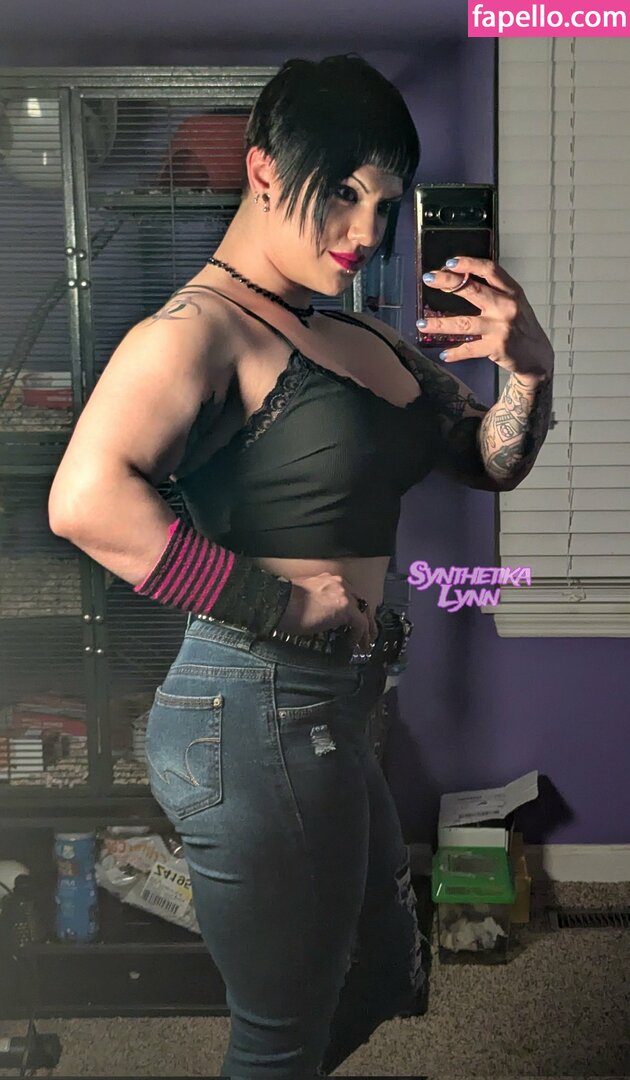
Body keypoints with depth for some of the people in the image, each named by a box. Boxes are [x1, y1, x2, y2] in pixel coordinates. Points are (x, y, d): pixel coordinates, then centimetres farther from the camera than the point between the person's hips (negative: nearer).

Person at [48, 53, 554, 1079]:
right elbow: (85, 501, -32)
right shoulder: (200, 326, -15)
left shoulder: (362, 337, 10)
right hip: (259, 711, -9)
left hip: (327, 713, 9)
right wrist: (285, 605, -25)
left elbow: (490, 463, 16)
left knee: (383, 978, 26)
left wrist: (528, 369, -5)